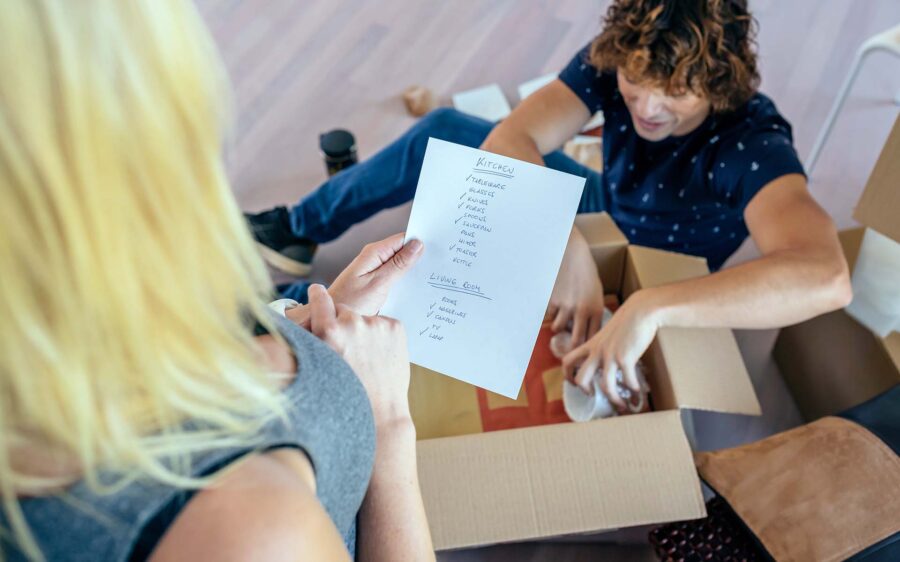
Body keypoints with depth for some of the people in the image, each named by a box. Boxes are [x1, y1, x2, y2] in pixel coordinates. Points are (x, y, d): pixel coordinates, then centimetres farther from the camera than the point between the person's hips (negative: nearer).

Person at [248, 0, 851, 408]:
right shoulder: (611, 62, -23)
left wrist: (650, 309, -61)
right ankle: (301, 225, 21)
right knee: (443, 130, -1)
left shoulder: (752, 144, -37)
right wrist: (569, 245, -46)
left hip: (645, 288, -4)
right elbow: (506, 142, -32)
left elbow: (826, 277, -53)